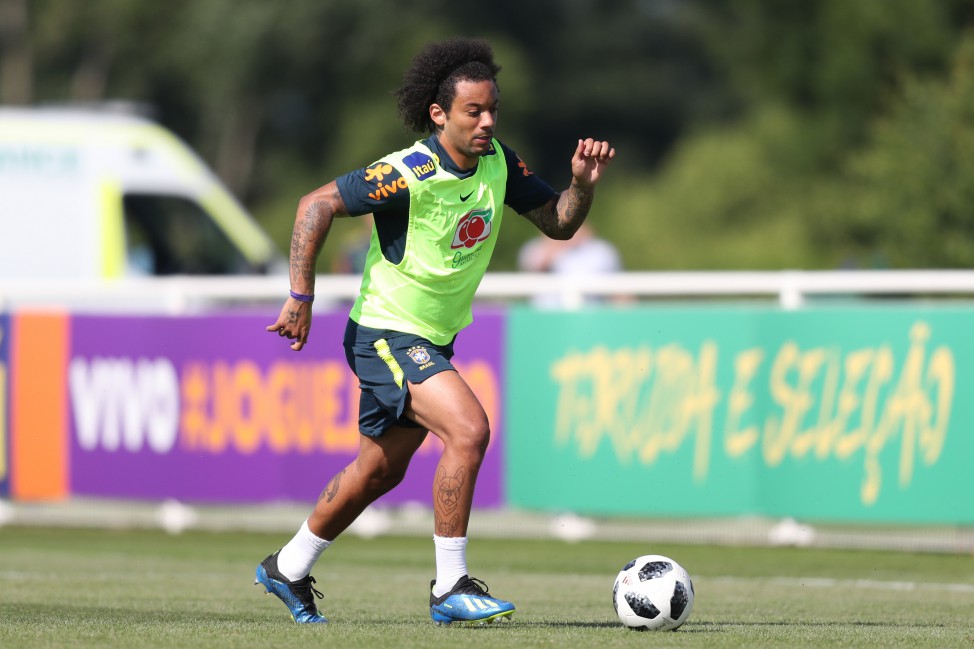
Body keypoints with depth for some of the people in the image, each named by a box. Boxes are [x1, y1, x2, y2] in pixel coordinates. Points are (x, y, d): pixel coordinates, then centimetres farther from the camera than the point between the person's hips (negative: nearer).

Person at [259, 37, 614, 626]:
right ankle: (451, 588, -18)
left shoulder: (499, 162, -4)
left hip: (433, 341, 8)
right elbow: (316, 205, -20)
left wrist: (583, 184, -17)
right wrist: (301, 298, -22)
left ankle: (288, 569, 37)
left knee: (382, 470, 19)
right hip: (386, 334, -8)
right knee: (469, 428, -25)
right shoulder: (410, 174, -25)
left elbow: (558, 224, 4)